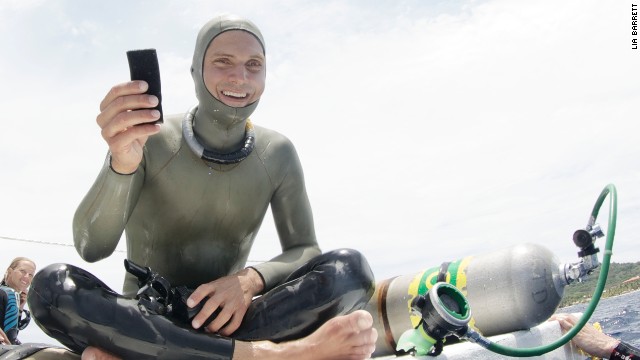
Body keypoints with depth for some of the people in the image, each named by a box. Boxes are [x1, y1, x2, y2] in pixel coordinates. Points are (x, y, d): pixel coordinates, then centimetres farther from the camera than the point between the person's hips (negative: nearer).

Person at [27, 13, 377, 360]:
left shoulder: (278, 153, -3)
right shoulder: (149, 141, -10)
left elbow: (305, 252, -3)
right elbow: (92, 247, -20)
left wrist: (251, 279, -25)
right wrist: (122, 165, -40)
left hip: (223, 322, 2)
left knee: (350, 267, -21)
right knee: (52, 286, -31)